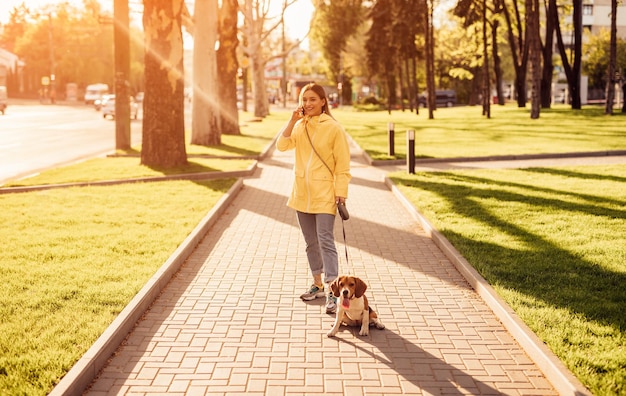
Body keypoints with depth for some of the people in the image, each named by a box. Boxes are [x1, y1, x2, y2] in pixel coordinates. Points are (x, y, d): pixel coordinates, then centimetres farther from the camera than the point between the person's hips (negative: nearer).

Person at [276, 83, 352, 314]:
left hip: (324, 195, -6)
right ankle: (318, 285, 27)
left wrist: (341, 192, -12)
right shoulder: (299, 126, 7)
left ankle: (332, 292, -13)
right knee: (311, 242, 14)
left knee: (325, 241, -12)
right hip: (301, 194, 6)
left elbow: (342, 164, -7)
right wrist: (293, 120, -13)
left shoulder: (333, 128, -7)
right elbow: (282, 145, -7)